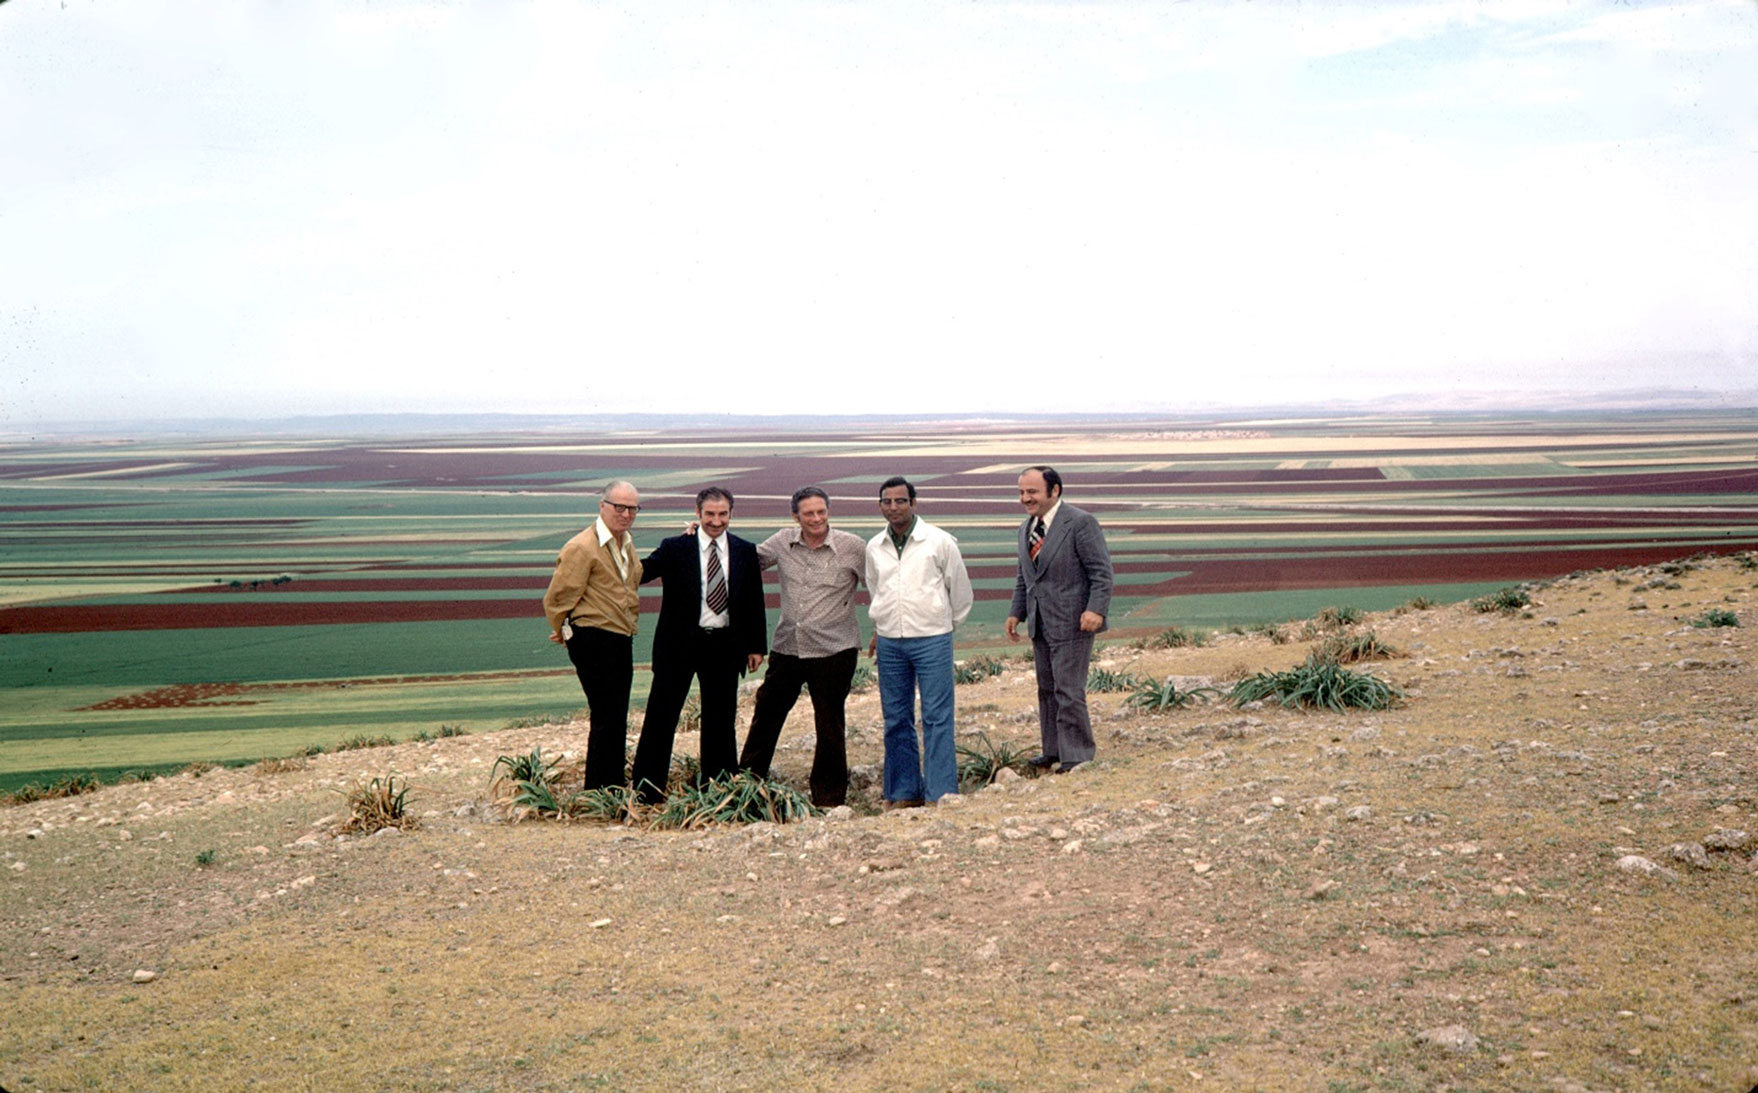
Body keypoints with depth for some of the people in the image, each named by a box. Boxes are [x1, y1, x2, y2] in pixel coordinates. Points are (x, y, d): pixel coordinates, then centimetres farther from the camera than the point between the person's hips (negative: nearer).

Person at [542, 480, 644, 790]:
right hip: (594, 642, -9)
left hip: (621, 641, 9)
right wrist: (566, 634, 1)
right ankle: (598, 793, 1)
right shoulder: (582, 548, -15)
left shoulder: (627, 543, 14)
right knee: (605, 719, -8)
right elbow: (557, 599, -14)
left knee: (617, 721, 15)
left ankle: (614, 789, 26)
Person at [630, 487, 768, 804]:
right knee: (660, 718, 1)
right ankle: (646, 794, 10)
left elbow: (755, 602, 8)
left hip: (725, 646, 3)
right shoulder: (675, 548, -4)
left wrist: (757, 645, 7)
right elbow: (640, 572, -12)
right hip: (679, 644, -2)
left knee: (721, 721, 12)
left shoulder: (745, 552, 4)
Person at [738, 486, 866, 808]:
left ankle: (828, 797, 19)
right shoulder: (783, 542, 4)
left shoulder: (853, 547, -6)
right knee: (766, 715, 11)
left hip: (833, 650, -3)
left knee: (830, 726, 5)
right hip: (787, 646, 4)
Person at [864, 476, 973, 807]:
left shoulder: (939, 542, -4)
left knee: (936, 718, -4)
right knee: (896, 719, 7)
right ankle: (904, 791, 17)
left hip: (932, 640, -4)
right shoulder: (874, 548, 8)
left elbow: (960, 591, 8)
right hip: (889, 643, 4)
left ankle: (940, 793, 1)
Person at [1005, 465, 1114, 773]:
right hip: (1040, 624, 8)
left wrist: (1096, 609, -22)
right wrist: (1016, 612, 13)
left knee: (1069, 691, -7)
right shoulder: (1026, 529, 14)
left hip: (1072, 622, -8)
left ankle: (1077, 757, 2)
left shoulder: (1080, 522, -10)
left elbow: (1102, 571, -13)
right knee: (1047, 690, 13)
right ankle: (1053, 751, 23)